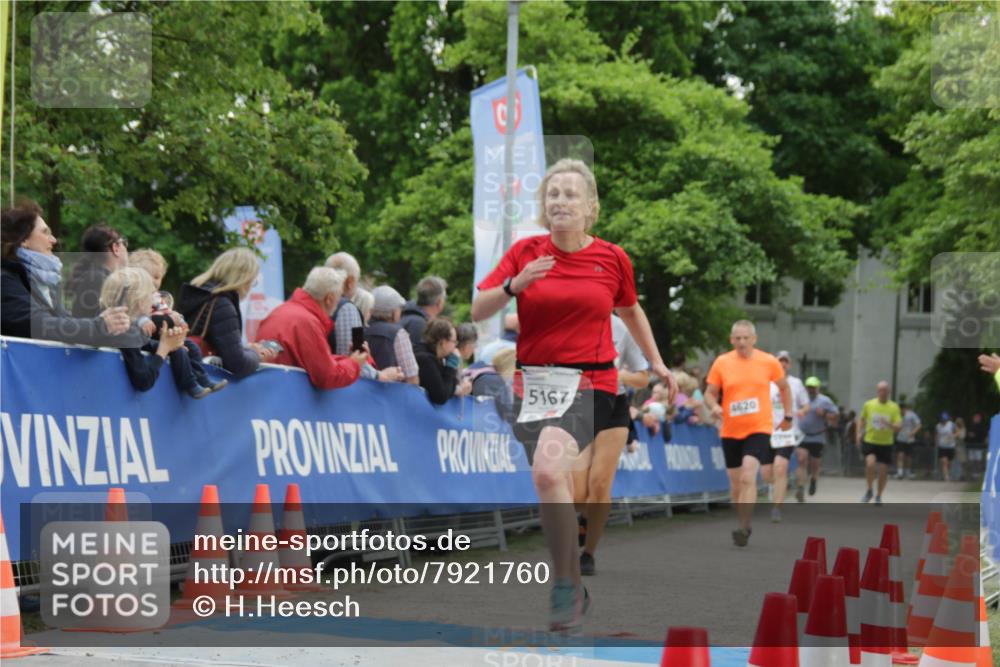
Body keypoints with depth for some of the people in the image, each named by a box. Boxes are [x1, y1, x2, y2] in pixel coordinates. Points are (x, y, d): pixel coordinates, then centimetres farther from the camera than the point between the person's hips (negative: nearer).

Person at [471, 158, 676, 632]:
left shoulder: (612, 258, 2)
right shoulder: (525, 252, 3)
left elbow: (630, 310, 21)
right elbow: (478, 312, 0)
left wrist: (656, 362, 26)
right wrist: (514, 284, -17)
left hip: (589, 384, -3)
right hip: (533, 384, 3)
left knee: (548, 471, -28)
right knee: (558, 492, 12)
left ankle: (565, 588, -16)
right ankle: (575, 589, 31)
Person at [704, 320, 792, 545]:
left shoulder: (769, 362, -3)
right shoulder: (721, 363, -2)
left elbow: (784, 387, 14)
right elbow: (710, 393, 5)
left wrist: (787, 415, 14)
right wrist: (714, 406, -16)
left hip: (759, 428, -3)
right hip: (730, 431, 3)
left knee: (748, 477, -21)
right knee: (736, 483, 10)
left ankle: (743, 528, -19)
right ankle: (743, 524, 29)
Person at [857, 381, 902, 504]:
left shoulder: (894, 407, -3)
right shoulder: (869, 405, 0)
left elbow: (899, 427, -7)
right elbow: (861, 419, 14)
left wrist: (889, 424, -27)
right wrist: (858, 433, 1)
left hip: (886, 444, 1)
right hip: (870, 441, -1)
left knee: (883, 471, 2)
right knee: (870, 464, -23)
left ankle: (878, 496, 23)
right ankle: (869, 491, -1)